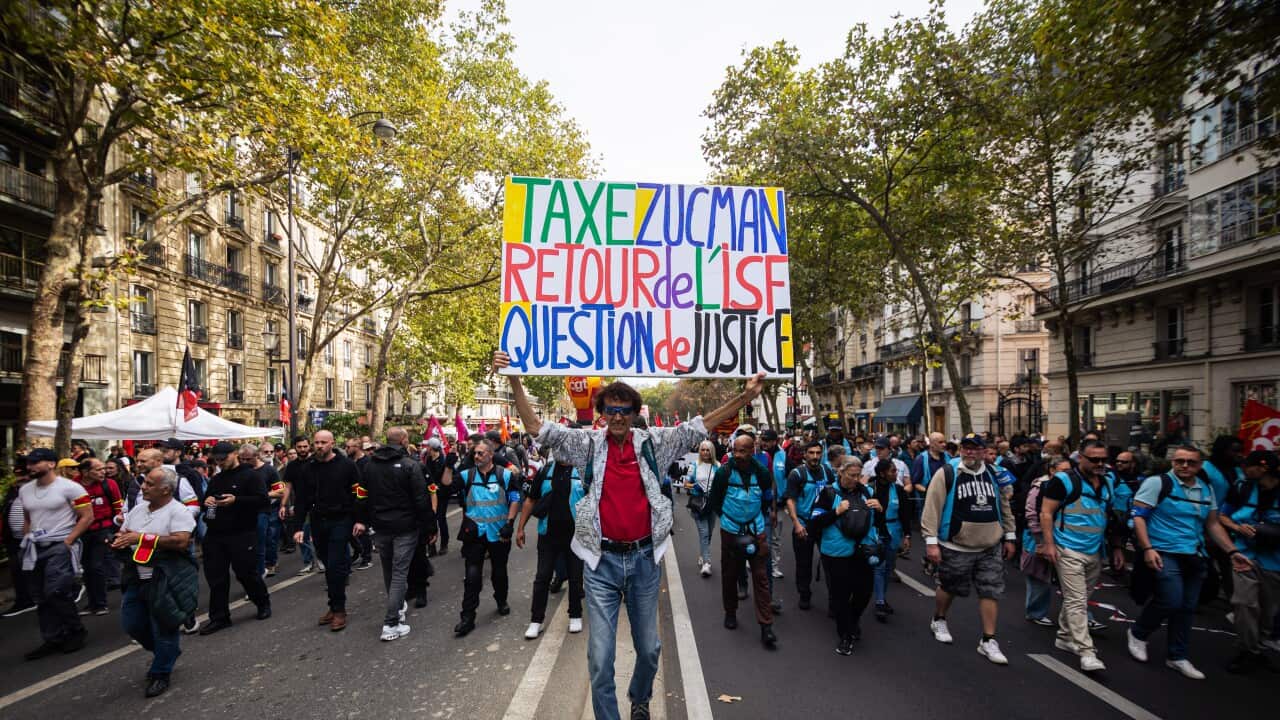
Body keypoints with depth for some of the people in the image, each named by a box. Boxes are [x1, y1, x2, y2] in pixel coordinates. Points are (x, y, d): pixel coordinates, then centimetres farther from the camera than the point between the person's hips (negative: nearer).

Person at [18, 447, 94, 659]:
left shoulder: (69, 487, -11)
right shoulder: (24, 490, 10)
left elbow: (87, 517, -12)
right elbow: (27, 520, 21)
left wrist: (68, 541, -16)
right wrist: (26, 543, 8)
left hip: (60, 547, -7)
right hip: (35, 549, 7)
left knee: (56, 592, -13)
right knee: (41, 598, 10)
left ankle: (76, 632, 5)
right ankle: (53, 640, 20)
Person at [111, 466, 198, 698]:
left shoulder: (177, 511, -15)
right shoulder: (138, 509, 8)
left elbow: (181, 541, -26)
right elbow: (122, 535, 16)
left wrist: (142, 538, -21)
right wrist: (119, 541, -9)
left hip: (165, 581, -7)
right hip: (138, 578, 8)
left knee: (162, 628, 3)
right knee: (131, 623, 15)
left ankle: (160, 674, 23)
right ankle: (166, 652, 40)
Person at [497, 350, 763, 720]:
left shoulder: (653, 443, -1)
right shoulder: (587, 444, -4)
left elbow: (700, 425, 0)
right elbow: (537, 428, -7)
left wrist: (745, 396, -7)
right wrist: (515, 381, -18)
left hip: (645, 558, 2)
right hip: (602, 561, -2)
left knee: (649, 648, 19)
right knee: (601, 655, 3)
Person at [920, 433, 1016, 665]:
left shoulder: (993, 475, 5)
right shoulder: (946, 474, -12)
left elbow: (1005, 507, 16)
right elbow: (932, 508, -14)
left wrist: (1009, 537, 14)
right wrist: (931, 541, -17)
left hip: (990, 548, 4)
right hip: (955, 547, -4)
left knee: (991, 591, 4)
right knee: (949, 588, 11)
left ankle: (988, 641, 16)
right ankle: (939, 621, 37)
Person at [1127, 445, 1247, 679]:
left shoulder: (1206, 490, 11)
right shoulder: (1157, 482, -10)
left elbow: (1213, 524, 19)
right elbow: (1138, 516, -13)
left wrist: (1232, 552, 9)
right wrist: (1147, 549, -20)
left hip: (1194, 557, 7)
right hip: (1164, 553, -7)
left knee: (1187, 608, 11)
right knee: (1171, 601, -14)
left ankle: (1177, 656, 26)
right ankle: (1138, 634, 11)